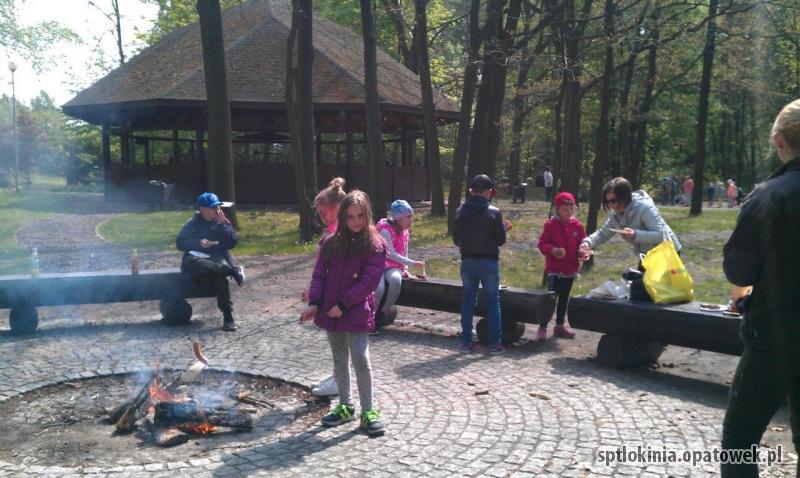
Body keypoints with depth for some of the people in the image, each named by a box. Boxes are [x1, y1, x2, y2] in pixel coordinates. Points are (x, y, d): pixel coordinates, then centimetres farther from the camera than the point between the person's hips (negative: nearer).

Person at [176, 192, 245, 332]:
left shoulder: (223, 222, 11)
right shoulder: (193, 223, 7)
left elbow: (232, 243, -1)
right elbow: (179, 243, 1)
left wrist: (223, 224, -10)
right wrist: (198, 243, -15)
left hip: (217, 260, 0)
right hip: (197, 259, 0)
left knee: (219, 275, -37)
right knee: (191, 262, -39)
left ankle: (228, 317, -37)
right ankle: (233, 270, -35)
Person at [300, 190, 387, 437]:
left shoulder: (375, 246, -8)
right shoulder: (331, 243, 4)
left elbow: (368, 281, -13)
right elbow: (319, 274, 6)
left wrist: (344, 304, -16)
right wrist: (314, 302, -7)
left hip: (357, 312, -4)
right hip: (330, 311, 5)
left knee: (360, 358, -5)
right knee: (339, 358, 14)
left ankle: (368, 411, 8)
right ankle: (345, 405, 28)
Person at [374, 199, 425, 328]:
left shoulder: (404, 231, 8)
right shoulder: (385, 230, -14)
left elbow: (405, 253, 18)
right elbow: (392, 255, -18)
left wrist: (405, 268, 0)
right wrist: (413, 263, -21)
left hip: (394, 266, 5)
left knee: (396, 279, -33)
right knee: (379, 288, -34)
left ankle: (384, 313, -16)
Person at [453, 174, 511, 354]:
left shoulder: (461, 212, -1)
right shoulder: (494, 212, -10)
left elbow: (456, 240, 3)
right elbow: (501, 240, -4)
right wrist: (505, 227, 15)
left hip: (467, 262, 3)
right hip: (489, 262, -2)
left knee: (467, 301, 11)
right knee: (493, 302, 7)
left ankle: (467, 342, 13)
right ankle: (494, 343, 9)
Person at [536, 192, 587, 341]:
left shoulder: (578, 226, 2)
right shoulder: (551, 225, -7)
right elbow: (542, 243, -6)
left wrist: (583, 253, -13)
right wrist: (552, 250, -24)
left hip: (571, 269, 5)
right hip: (554, 269, -5)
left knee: (564, 298, 17)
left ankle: (560, 325, 30)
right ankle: (543, 327, -2)